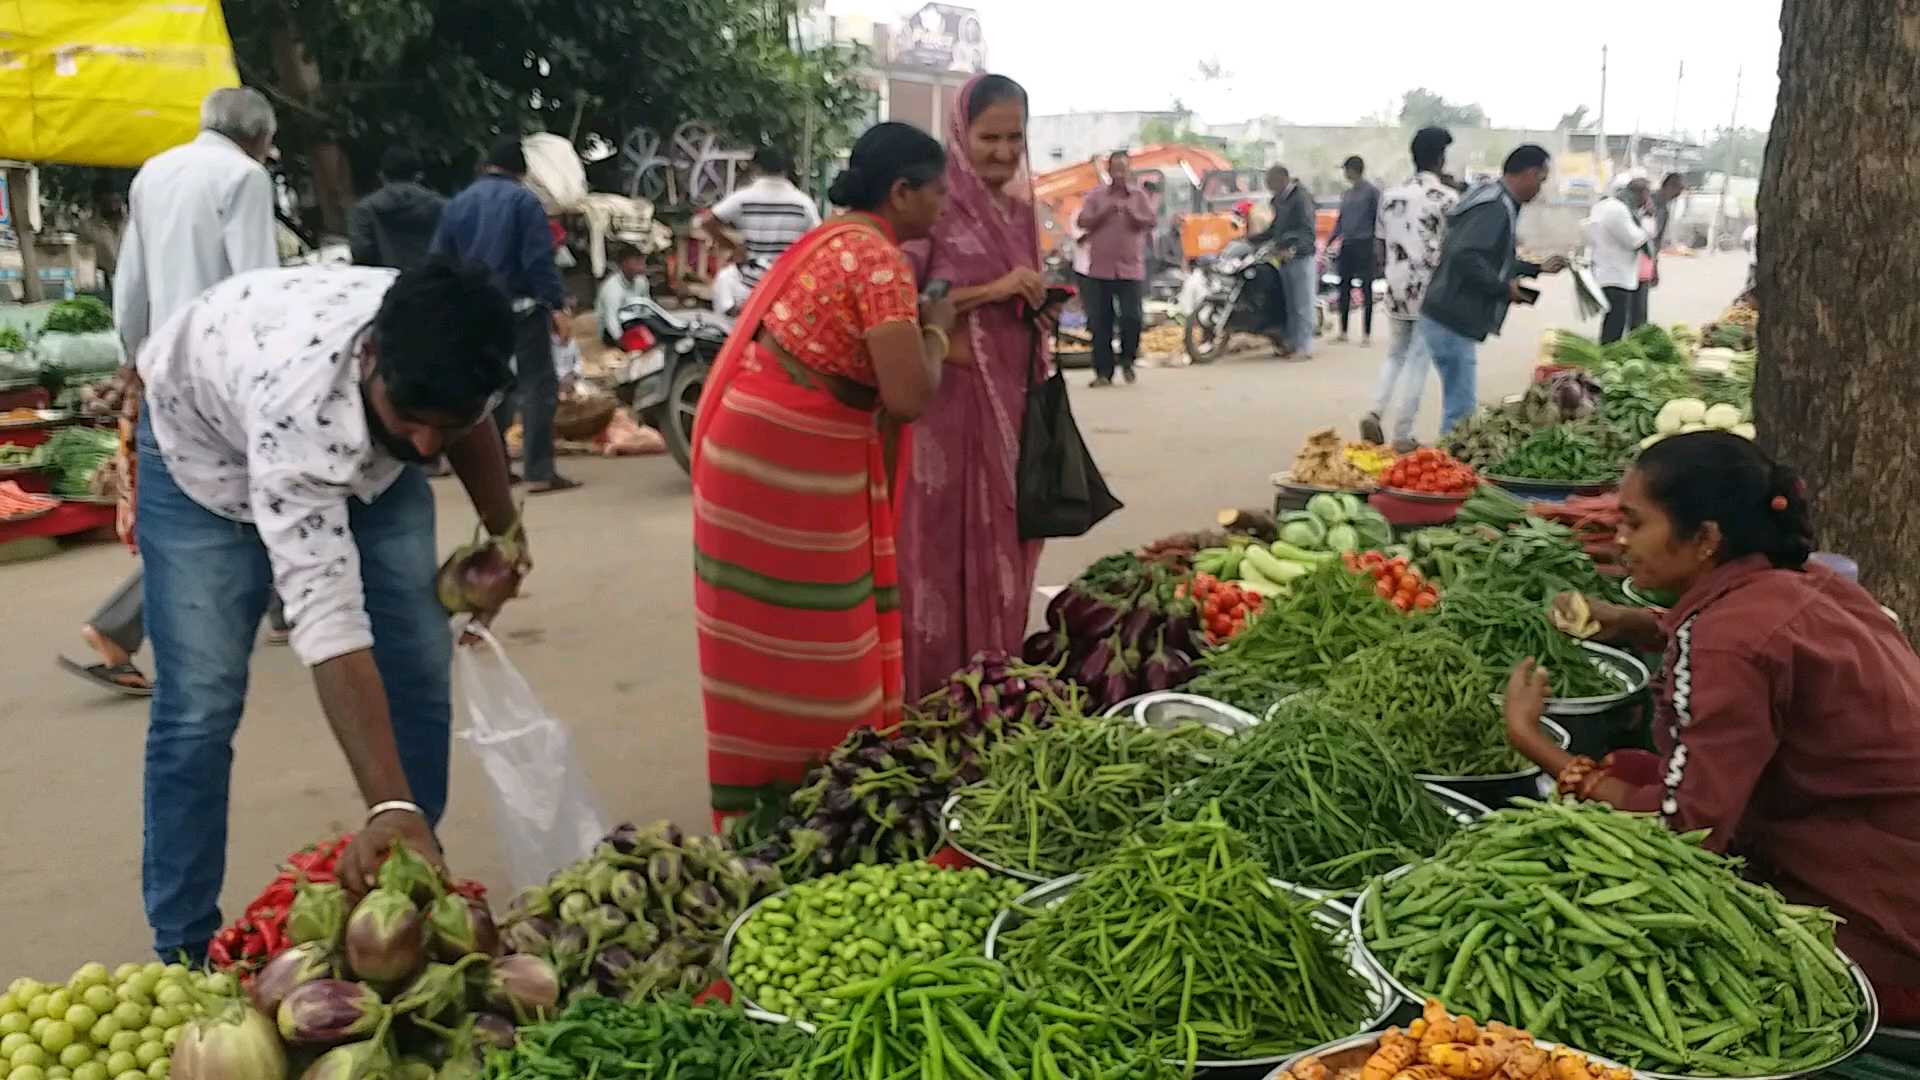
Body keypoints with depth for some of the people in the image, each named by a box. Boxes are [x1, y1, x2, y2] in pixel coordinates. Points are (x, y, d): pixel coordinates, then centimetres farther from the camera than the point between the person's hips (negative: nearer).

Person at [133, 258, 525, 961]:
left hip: (365, 446, 5)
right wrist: (390, 807, -57)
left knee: (420, 673, -2)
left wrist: (503, 532, 6)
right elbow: (328, 617, -51)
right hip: (206, 441, -4)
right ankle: (186, 953, 5)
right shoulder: (300, 403, -46)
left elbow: (471, 424, -3)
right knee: (199, 703, -10)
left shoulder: (452, 357, -31)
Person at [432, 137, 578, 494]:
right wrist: (557, 305, -14)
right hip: (520, 308, -6)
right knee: (538, 386, -4)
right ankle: (541, 472, -10)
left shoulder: (457, 204, 10)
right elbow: (539, 260, -15)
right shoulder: (523, 200, -7)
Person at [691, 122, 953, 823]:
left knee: (771, 632, 17)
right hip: (788, 453, -10)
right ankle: (798, 792, 12)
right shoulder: (879, 258, -16)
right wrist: (935, 328, -6)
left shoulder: (834, 238, 14)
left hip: (757, 437, 10)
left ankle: (760, 784, 28)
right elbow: (909, 396, -23)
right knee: (804, 637, 1)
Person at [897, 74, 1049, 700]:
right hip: (949, 397, -7)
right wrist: (992, 291, -19)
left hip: (1011, 398, 7)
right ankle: (938, 691, 9)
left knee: (1002, 540, 12)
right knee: (943, 542, -2)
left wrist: (1042, 302, 2)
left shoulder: (1021, 209, 13)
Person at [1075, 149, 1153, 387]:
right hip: (1099, 269, 0)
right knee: (1100, 323, 0)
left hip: (1131, 268, 0)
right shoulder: (1095, 195, 8)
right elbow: (1082, 222, -2)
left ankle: (1127, 361, 17)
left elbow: (1150, 222, -2)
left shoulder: (1139, 195, 9)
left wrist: (1131, 213, -20)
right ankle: (1103, 372, 7)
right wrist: (1104, 212, -16)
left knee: (1132, 317, -8)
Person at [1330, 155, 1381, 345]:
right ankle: (1343, 331, 15)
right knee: (1344, 288, 7)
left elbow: (1377, 220, -7)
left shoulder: (1372, 191, -6)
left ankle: (1367, 333, 2)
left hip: (1364, 244, -6)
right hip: (1347, 245, 6)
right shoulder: (1346, 194, 14)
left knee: (1366, 289, -2)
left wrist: (1376, 246, -12)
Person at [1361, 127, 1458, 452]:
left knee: (1395, 354, 19)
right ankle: (1402, 435, 3)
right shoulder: (1448, 198, -8)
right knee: (1418, 361, 2)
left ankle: (1375, 413, -1)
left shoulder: (1391, 195, 7)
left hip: (1396, 289, 5)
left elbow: (1381, 245, 11)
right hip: (1431, 292, -5)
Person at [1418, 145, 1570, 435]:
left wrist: (1537, 268, 28)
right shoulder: (1496, 208, -17)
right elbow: (1465, 258, -29)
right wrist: (1506, 289, -18)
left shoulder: (1498, 203, 17)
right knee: (1461, 408, -7)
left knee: (1459, 403, 17)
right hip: (1452, 323, -11)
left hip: (1452, 319, 11)